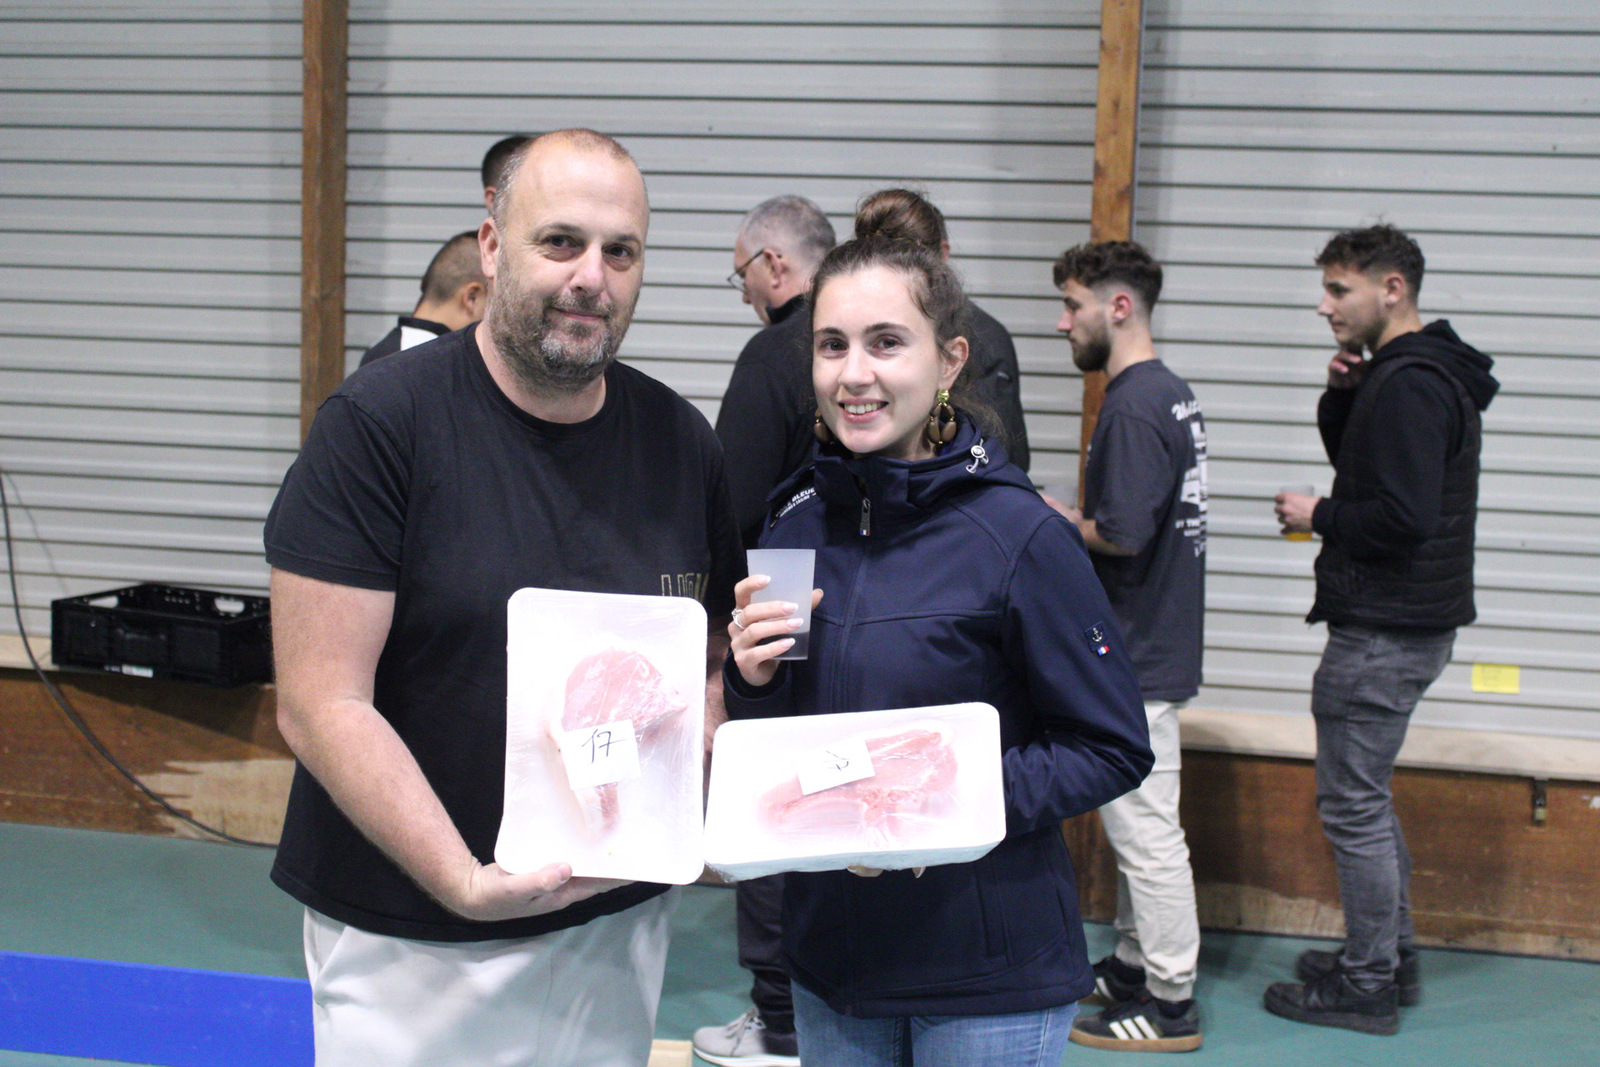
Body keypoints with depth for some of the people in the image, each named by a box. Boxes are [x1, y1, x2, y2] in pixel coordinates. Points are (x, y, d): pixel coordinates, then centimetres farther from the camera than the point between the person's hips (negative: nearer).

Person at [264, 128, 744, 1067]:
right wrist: (466, 881, -25)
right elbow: (322, 706, -16)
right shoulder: (378, 425, -12)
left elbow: (715, 660, 13)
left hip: (617, 925, 4)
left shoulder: (682, 443, 3)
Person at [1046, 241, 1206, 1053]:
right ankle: (1135, 964, 30)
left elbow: (1122, 535, -25)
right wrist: (1072, 518, 8)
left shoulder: (1133, 406, -19)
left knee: (1145, 830, -2)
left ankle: (1169, 1002, 7)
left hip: (1135, 657, -10)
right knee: (1136, 825, 19)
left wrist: (1054, 522, -9)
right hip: (1148, 643, 10)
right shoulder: (1169, 393, 12)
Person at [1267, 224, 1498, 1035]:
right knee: (1368, 799, 20)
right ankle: (1391, 959, 29)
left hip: (1383, 631, -11)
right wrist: (1341, 397, 4)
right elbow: (1367, 469, 21)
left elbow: (1404, 517, -26)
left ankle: (1367, 986, 7)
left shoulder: (1408, 386, -20)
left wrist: (1317, 516, -12)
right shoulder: (1428, 374, 13)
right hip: (1408, 621, 11)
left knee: (1353, 806, -2)